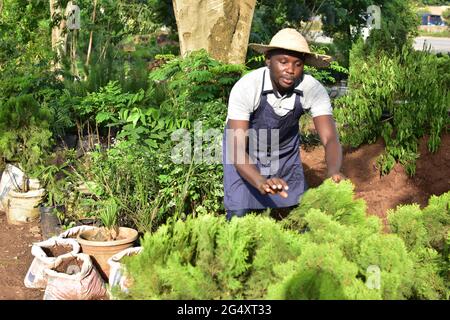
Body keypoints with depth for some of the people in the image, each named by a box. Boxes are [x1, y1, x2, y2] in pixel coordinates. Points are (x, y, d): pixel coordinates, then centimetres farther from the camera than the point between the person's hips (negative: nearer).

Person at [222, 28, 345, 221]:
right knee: (239, 215, -12)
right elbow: (236, 150, -36)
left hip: (285, 148, 3)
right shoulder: (245, 88, -33)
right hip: (245, 148, -2)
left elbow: (330, 139, -29)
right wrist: (261, 182, -54)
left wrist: (334, 172, -51)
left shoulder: (313, 90, -25)